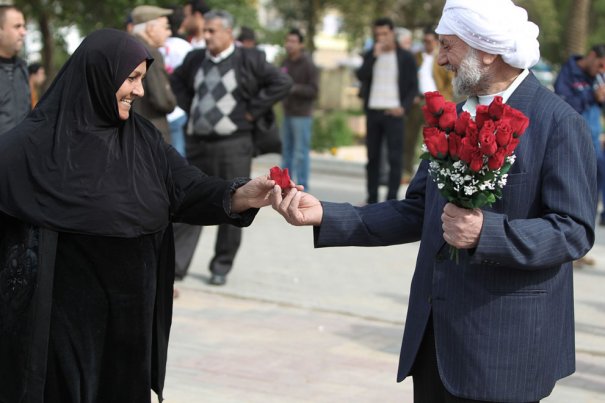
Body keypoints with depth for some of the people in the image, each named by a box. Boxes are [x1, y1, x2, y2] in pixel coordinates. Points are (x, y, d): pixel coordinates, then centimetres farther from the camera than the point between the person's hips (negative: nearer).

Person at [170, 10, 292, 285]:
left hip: (233, 145, -4)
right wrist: (188, 108, 10)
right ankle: (175, 265, 7)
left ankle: (221, 268, 15)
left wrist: (252, 111, -10)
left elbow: (282, 83, -9)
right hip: (197, 143, 4)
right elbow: (176, 81, 25)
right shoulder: (195, 59, 8)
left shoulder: (249, 60, -6)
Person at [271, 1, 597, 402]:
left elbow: (575, 229, -15)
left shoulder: (559, 123, -11)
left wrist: (486, 232, -28)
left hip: (504, 339, -7)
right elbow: (417, 213, 11)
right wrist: (325, 215, 1)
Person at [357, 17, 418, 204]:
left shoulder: (405, 57, 1)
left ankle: (391, 200, -5)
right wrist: (374, 55, -13)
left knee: (394, 158, -6)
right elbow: (361, 76, -5)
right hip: (373, 111, 4)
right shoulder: (371, 55, 10)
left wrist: (403, 107, -10)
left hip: (393, 112, -4)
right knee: (373, 157, 8)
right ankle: (372, 199, 14)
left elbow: (413, 86, 2)